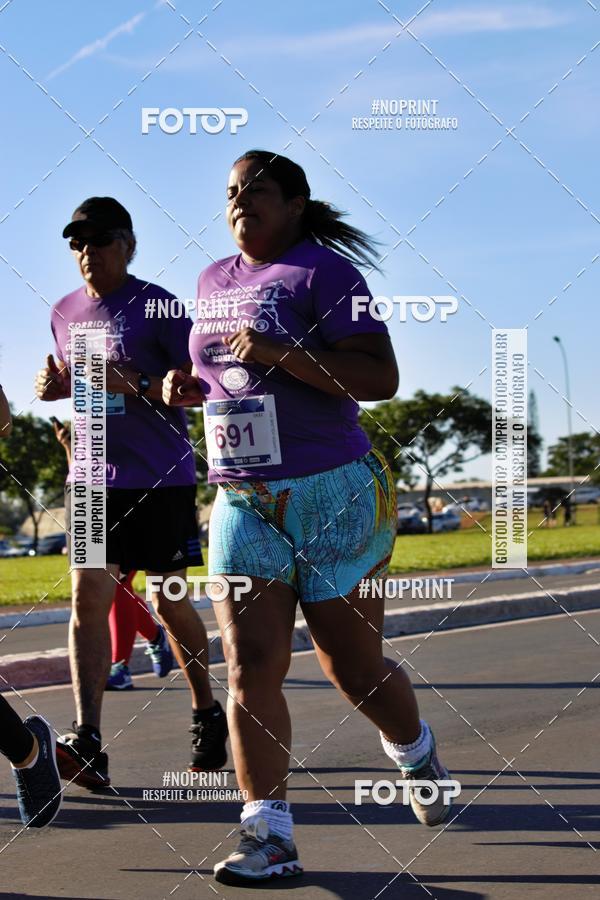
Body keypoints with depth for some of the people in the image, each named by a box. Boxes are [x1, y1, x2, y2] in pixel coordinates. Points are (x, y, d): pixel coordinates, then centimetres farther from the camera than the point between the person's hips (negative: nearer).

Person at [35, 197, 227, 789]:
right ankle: (87, 743, -17)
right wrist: (57, 388, 2)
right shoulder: (64, 313, 11)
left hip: (162, 477, -4)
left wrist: (133, 384, -22)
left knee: (170, 602, 5)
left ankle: (207, 713, 27)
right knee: (88, 594, -10)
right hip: (93, 474, 4)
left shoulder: (158, 307, -6)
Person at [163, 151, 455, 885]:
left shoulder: (322, 270, -8)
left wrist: (282, 354, -25)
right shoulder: (215, 281, 14)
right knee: (250, 666, -8)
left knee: (355, 668, 5)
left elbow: (380, 377, -16)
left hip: (331, 496, -5)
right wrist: (193, 387, 7)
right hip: (242, 501, 5)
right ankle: (269, 837, -6)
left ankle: (415, 754, 37)